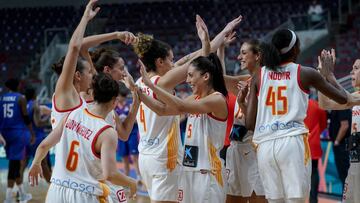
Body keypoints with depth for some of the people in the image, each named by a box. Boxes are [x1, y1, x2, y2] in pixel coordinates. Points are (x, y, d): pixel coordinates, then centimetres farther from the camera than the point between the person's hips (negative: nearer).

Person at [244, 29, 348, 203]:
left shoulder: (259, 76, 11)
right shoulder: (305, 73, 4)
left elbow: (249, 123, 8)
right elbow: (343, 98, 14)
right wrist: (328, 71, 27)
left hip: (264, 146, 3)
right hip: (293, 143, -3)